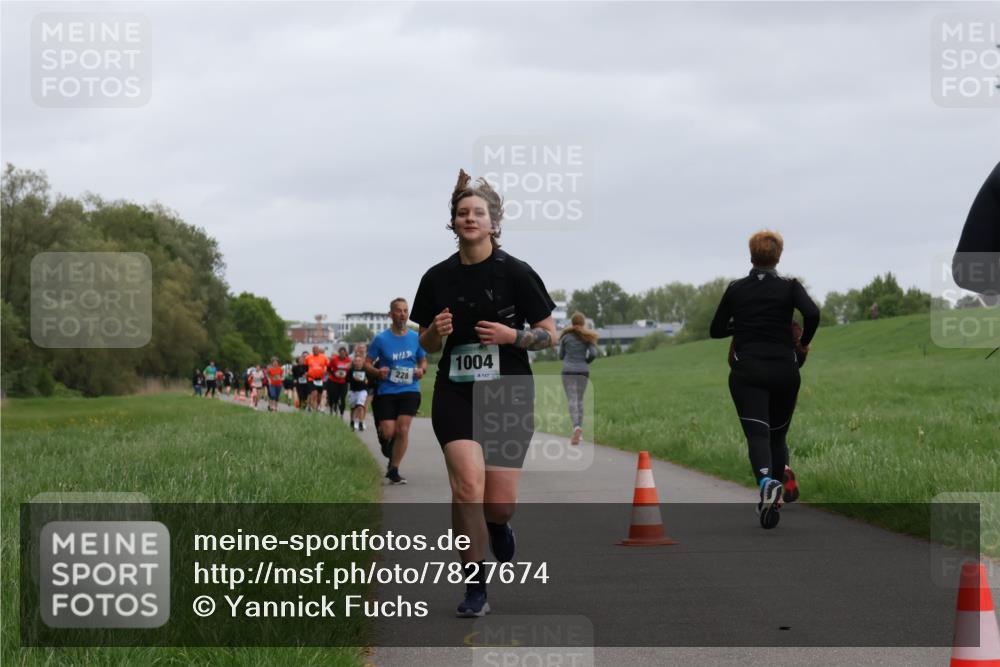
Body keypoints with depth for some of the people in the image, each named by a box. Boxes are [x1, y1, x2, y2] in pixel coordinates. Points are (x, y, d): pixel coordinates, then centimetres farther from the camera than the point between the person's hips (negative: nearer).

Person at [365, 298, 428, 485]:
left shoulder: (416, 338, 3)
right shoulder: (381, 339, -4)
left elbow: (423, 361, 16)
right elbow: (367, 363, 2)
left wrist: (421, 370, -7)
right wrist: (377, 372, -19)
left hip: (409, 390, 1)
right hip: (387, 391, -1)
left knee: (403, 429, -12)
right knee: (388, 432, -7)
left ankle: (394, 470, 0)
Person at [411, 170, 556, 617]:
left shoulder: (515, 273, -3)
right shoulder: (438, 278, 5)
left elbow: (549, 335, 0)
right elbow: (427, 344, 15)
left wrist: (511, 335, -17)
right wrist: (436, 332, -7)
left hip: (508, 396, -1)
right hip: (455, 395, 1)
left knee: (499, 504, -3)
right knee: (468, 484, -17)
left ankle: (498, 525, 37)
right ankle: (475, 590, -7)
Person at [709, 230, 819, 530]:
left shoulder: (735, 289, 5)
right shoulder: (789, 286, 1)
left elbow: (716, 330, 11)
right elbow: (812, 314, -16)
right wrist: (804, 343, 2)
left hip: (747, 372, -1)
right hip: (784, 370, 1)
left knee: (757, 434, -13)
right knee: (778, 435, 18)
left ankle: (767, 482, -42)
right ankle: (773, 500, 15)